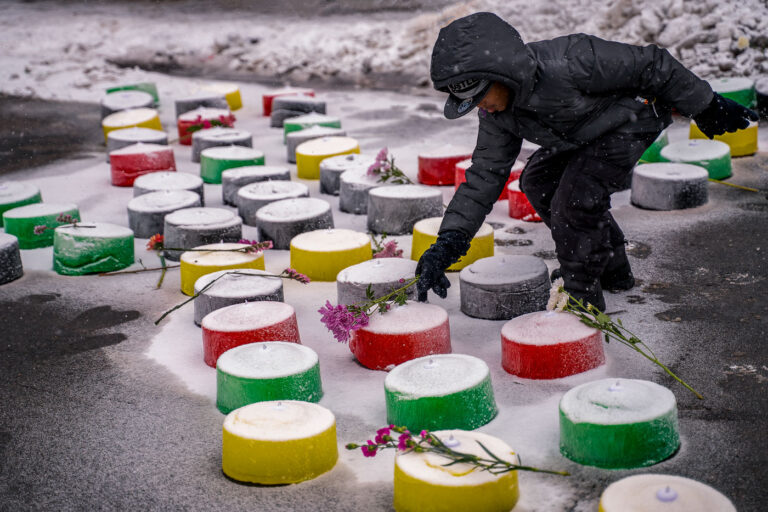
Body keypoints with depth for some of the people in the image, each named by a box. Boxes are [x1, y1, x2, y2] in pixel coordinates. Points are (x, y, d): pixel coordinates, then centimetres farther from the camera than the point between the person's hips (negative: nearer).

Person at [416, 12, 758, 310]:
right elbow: (485, 174, -9)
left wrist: (706, 108, -14)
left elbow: (648, 65, -27)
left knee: (574, 200, -21)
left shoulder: (567, 63, -38)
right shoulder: (498, 114, -13)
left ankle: (582, 300, -3)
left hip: (634, 117, -9)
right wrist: (448, 242, -19)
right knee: (539, 181, 14)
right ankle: (612, 268, 29)